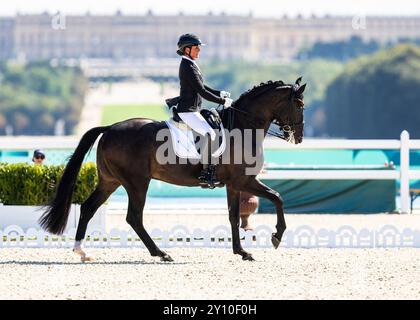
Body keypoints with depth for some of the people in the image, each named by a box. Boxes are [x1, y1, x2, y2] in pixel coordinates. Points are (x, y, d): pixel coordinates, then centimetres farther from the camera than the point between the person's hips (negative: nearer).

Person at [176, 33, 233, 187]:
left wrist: (220, 93, 13)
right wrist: (222, 101, -14)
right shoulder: (188, 67, -17)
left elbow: (202, 87, 24)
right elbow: (202, 92, -20)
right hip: (187, 110, -11)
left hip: (193, 110, 11)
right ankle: (205, 173, -28)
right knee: (209, 133, -24)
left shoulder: (189, 64, 15)